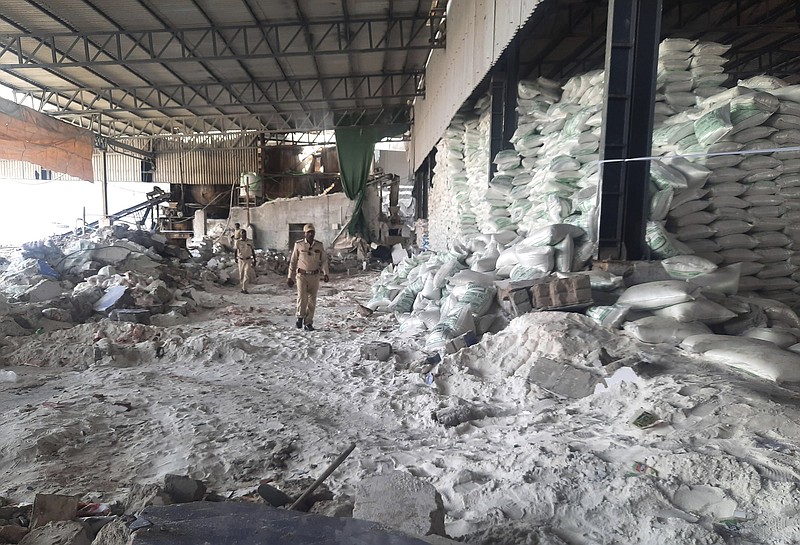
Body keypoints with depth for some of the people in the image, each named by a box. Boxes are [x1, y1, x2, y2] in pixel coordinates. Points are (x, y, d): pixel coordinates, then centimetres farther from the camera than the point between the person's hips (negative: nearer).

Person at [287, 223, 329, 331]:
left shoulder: (319, 245, 3)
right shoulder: (299, 245, -2)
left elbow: (324, 260, 5)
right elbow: (293, 262, 5)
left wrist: (325, 273, -10)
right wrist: (290, 277, 6)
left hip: (314, 276, 2)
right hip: (302, 275, -2)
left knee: (312, 300, 5)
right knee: (302, 296, -19)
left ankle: (308, 323, 17)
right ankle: (300, 317, 2)